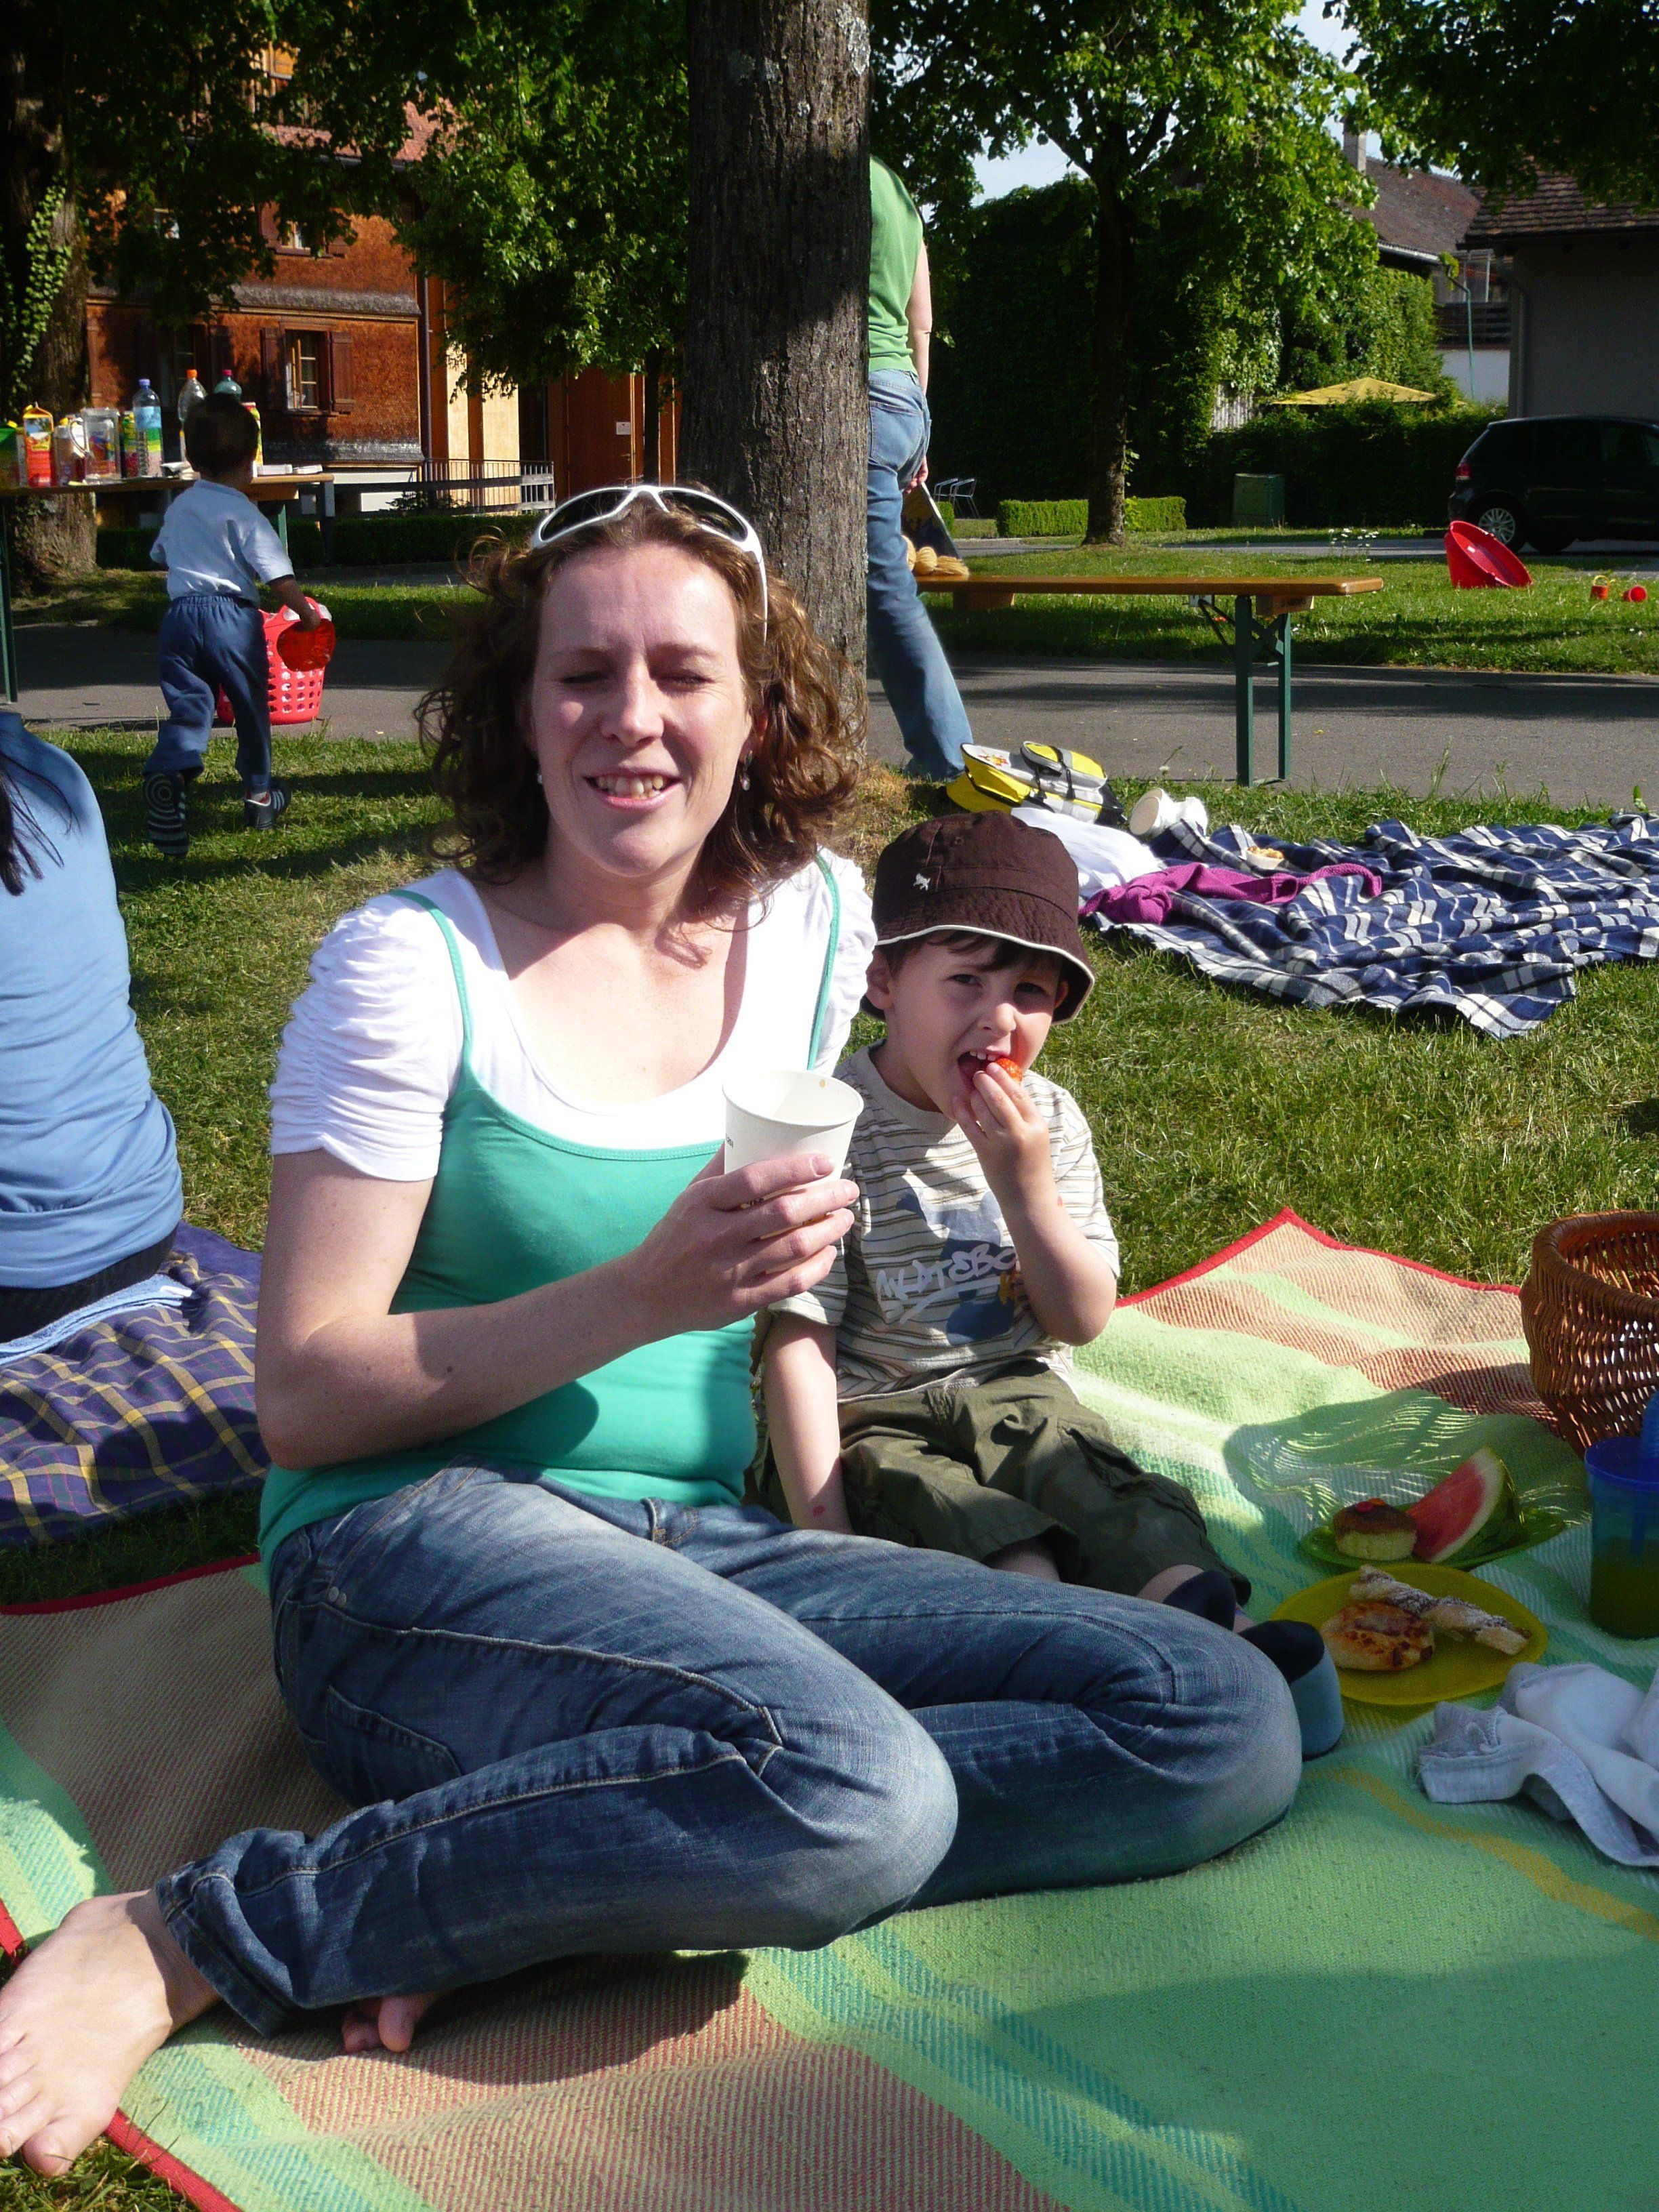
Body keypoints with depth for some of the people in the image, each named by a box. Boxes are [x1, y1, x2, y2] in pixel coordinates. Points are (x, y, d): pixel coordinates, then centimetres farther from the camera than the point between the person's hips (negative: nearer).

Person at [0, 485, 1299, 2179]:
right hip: (415, 1546, -6)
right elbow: (303, 1396, -8)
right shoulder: (414, 964, -6)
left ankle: (533, 1880, -16)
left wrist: (823, 1520, 13)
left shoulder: (812, 923, 10)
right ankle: (192, 1937, -19)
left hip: (709, 1550, 7)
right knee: (858, 1793, -35)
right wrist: (643, 1296, -20)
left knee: (1231, 1725, -11)